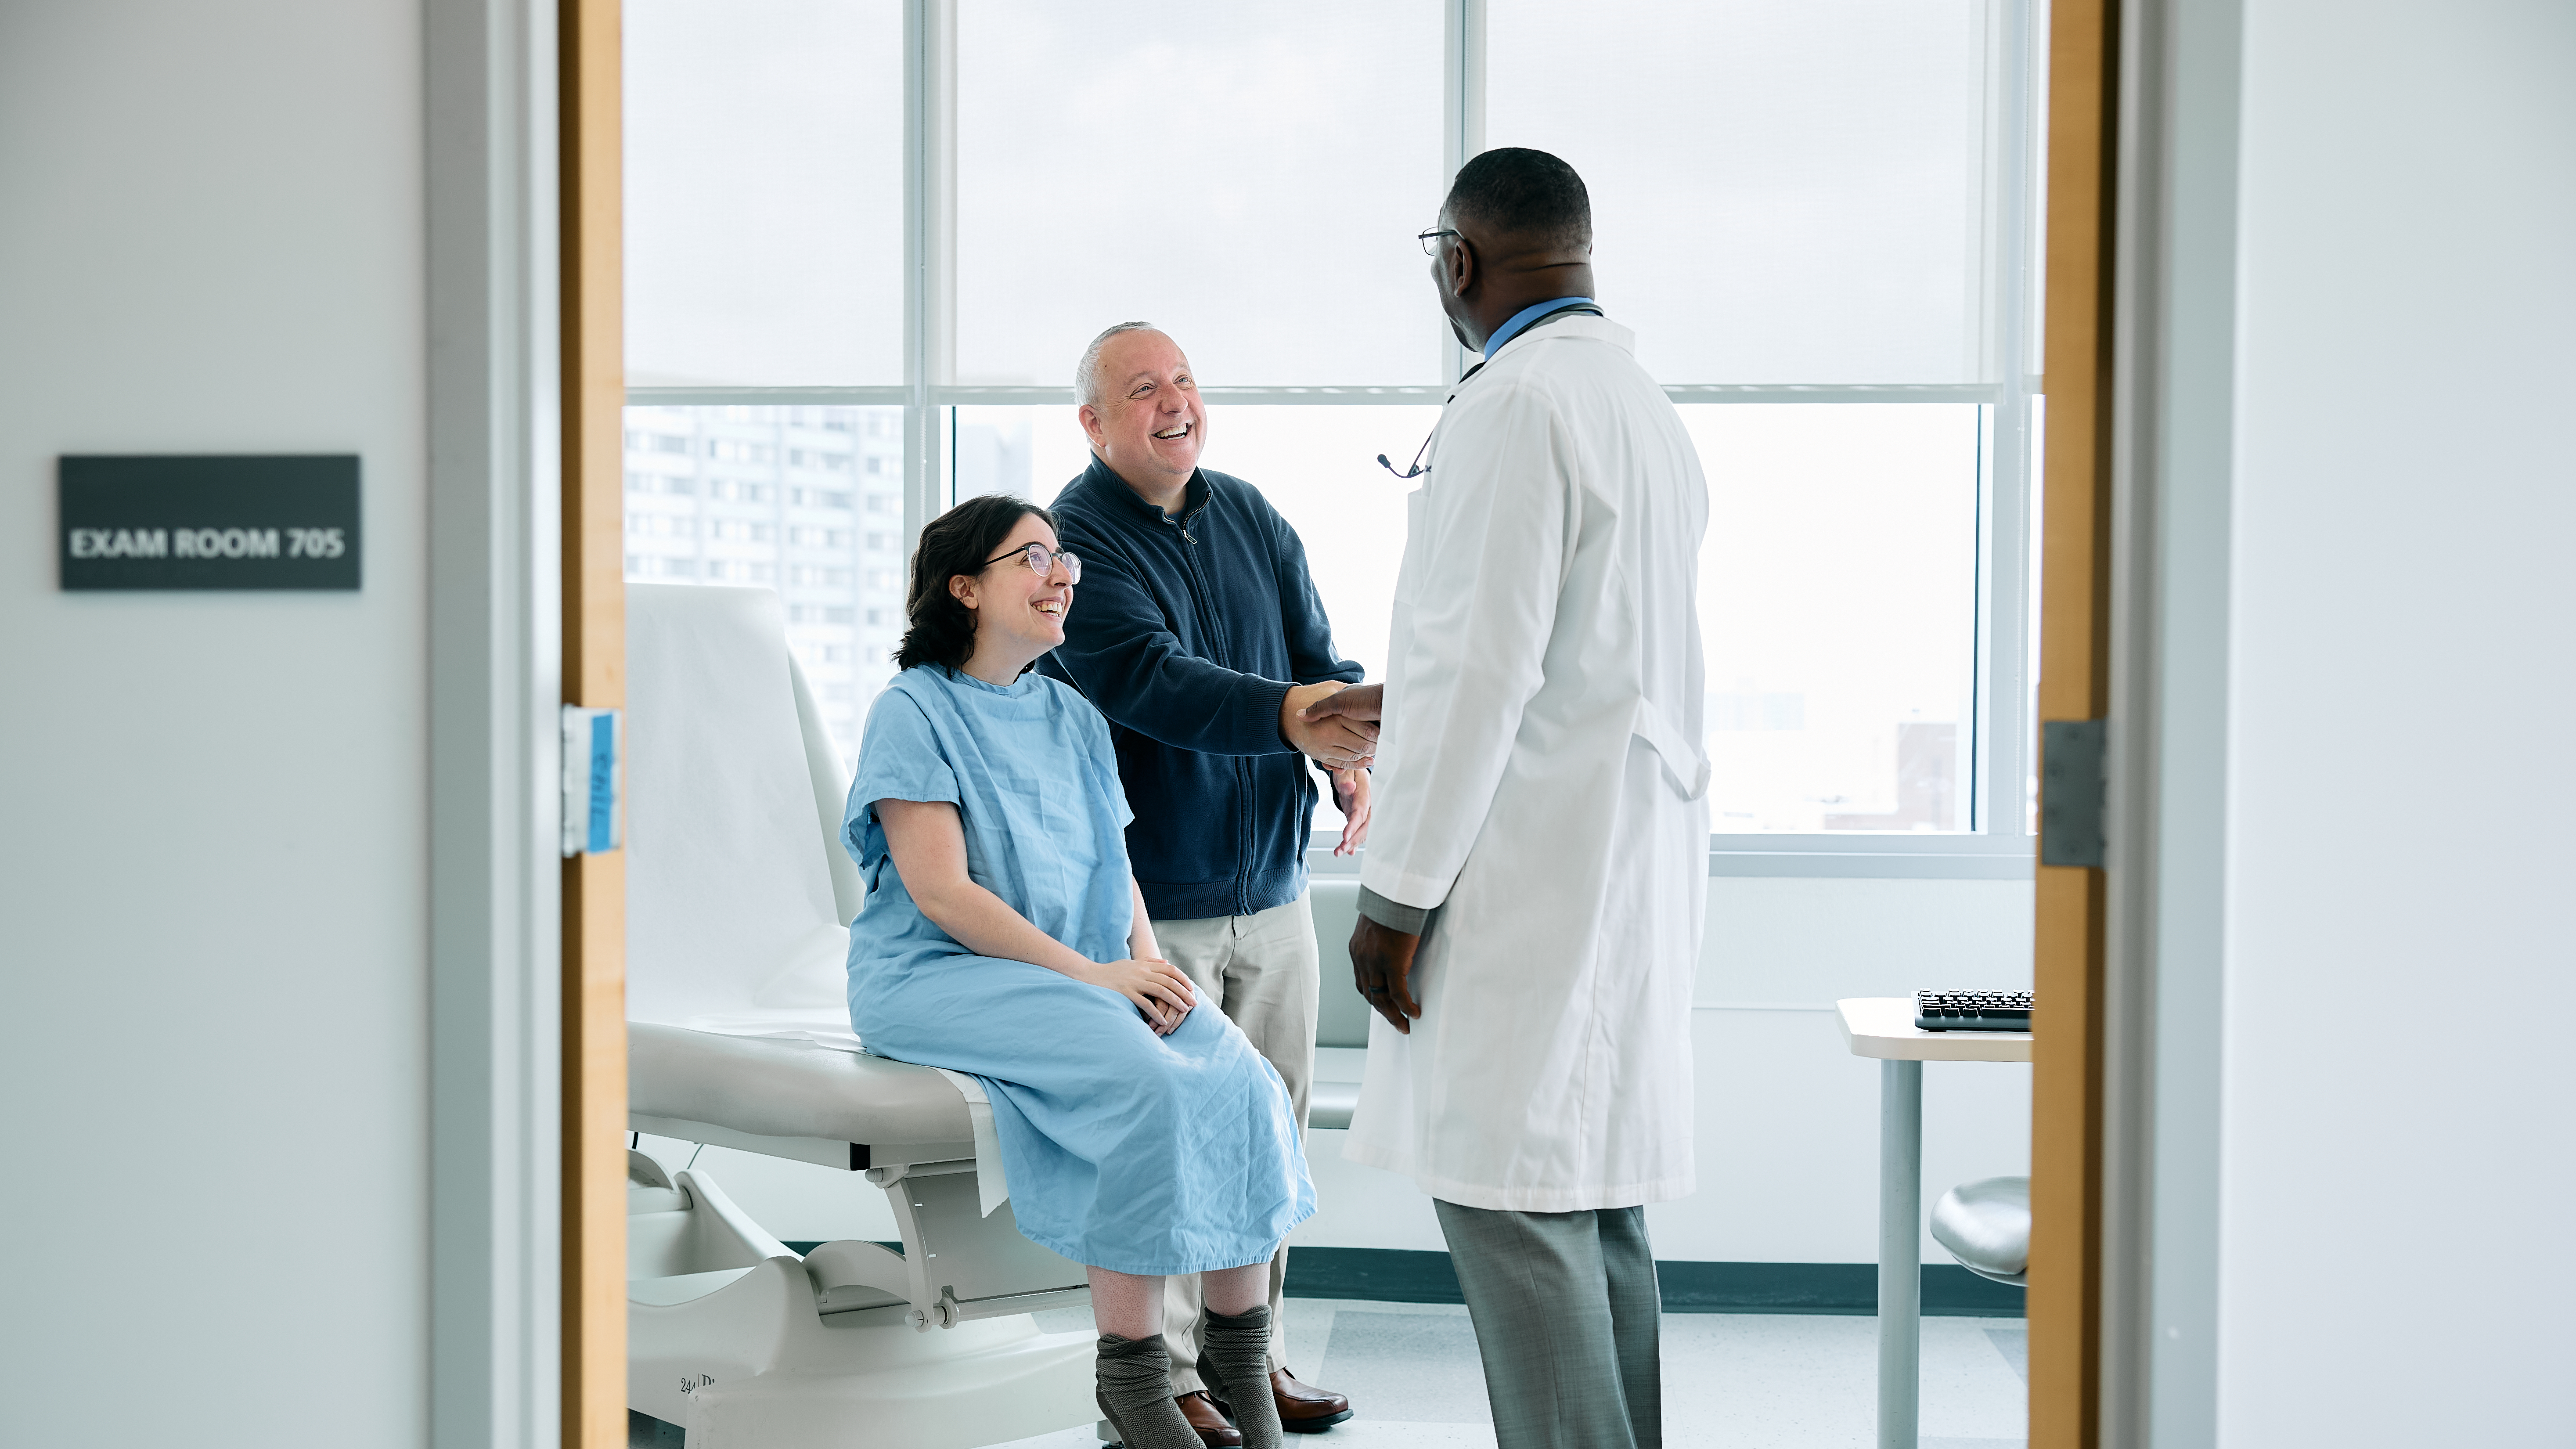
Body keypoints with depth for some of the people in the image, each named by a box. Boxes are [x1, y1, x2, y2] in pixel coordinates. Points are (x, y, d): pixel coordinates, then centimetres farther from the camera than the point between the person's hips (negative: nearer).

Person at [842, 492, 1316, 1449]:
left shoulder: (1075, 718, 17)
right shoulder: (914, 713, -4)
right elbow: (940, 891, -13)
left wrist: (1147, 962, -5)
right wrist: (1090, 974, -17)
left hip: (1092, 978, 6)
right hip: (937, 978, -6)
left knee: (1243, 1081, -20)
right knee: (1148, 1084, -30)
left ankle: (1239, 1345, -5)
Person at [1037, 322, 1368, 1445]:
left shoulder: (1250, 519, 10)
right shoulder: (1074, 541, -12)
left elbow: (1316, 653, 8)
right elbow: (1149, 678, -27)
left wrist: (1355, 758, -14)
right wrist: (1288, 714, -42)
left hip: (1272, 889, 7)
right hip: (1150, 905, -6)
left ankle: (1251, 1354, 25)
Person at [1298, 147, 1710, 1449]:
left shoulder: (1514, 404, -14)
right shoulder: (1645, 403, 17)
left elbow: (1487, 667, -20)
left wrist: (1397, 896, -15)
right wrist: (1410, 699, 34)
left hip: (1533, 870, -10)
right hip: (1630, 863, 10)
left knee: (1511, 1193, -6)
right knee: (1595, 1191, 15)